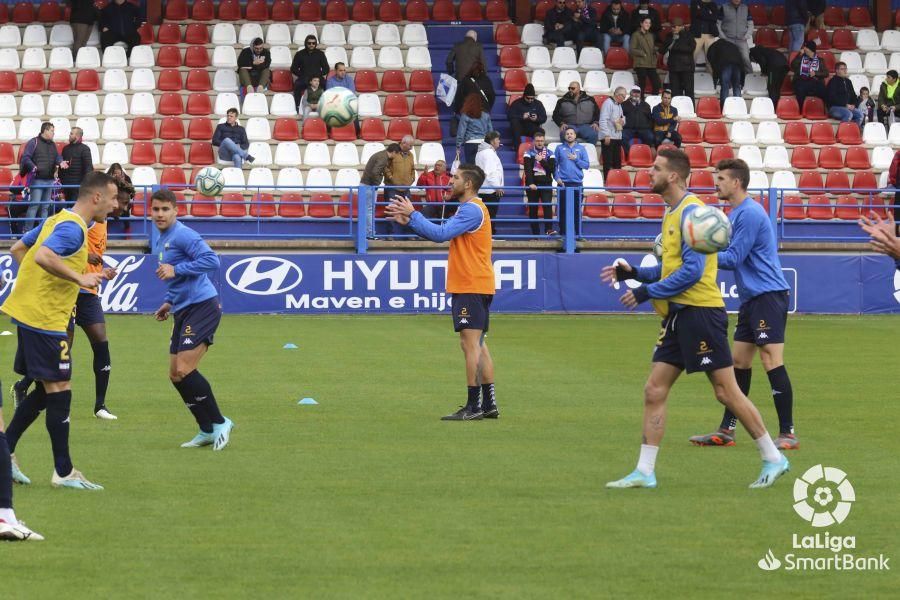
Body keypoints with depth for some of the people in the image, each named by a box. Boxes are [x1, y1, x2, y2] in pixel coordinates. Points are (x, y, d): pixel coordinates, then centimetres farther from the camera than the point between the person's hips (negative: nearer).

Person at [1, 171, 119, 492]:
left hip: (29, 313, 10)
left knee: (46, 390, 15)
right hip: (45, 320, -10)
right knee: (59, 390, -4)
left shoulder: (59, 220, 14)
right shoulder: (73, 227, -17)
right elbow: (43, 256, -33)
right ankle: (64, 472, 0)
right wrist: (80, 278, -33)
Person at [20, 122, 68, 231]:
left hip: (50, 180, 7)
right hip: (37, 180, -7)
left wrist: (61, 162, -11)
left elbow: (57, 156, 13)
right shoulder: (33, 142, -3)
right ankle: (28, 231, -11)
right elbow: (26, 157, -9)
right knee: (34, 204, -12)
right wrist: (33, 166, -26)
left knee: (45, 206, 10)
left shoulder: (53, 144, 18)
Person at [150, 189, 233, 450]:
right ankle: (208, 431, 14)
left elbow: (211, 260, -23)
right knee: (176, 375, 7)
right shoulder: (159, 242, 19)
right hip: (183, 312, 10)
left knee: (184, 370, -17)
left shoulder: (183, 235, -12)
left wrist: (176, 269, -23)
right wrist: (169, 303, 20)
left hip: (202, 306, -10)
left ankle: (219, 422, -4)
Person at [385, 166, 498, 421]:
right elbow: (441, 233, 21)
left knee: (470, 343, -10)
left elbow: (441, 233, -22)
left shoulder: (472, 210, -15)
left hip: (471, 287, -11)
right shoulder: (469, 209, 19)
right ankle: (489, 404, 15)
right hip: (476, 286, 11)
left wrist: (412, 215, -13)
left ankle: (474, 406, -10)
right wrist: (408, 221, 13)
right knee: (478, 346, 12)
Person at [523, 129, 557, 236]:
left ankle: (549, 229, -24)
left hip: (546, 184, 0)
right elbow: (527, 170, -9)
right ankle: (535, 234, 6)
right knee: (533, 209, 2)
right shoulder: (529, 153, 2)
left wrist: (542, 160, -13)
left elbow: (552, 169, -3)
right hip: (532, 185, 0)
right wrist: (530, 183, -21)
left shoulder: (549, 153, 7)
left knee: (548, 205, -17)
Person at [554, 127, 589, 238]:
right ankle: (562, 233, 5)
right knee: (562, 210, 0)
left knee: (577, 210, 1)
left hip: (577, 183, 1)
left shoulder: (581, 148, 8)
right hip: (563, 183, -1)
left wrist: (576, 159, -11)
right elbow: (554, 165, 4)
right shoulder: (559, 148, 6)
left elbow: (586, 165, 3)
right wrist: (557, 177, -8)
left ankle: (577, 233, 6)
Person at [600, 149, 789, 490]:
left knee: (726, 392, -4)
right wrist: (633, 273, 12)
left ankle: (773, 459, 6)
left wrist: (646, 292, -17)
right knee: (654, 391, 4)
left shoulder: (691, 212, -14)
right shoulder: (672, 214, 16)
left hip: (700, 311, -9)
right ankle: (644, 472, 6)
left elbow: (692, 270, -20)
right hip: (678, 315, 9)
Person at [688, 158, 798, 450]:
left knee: (772, 361, -12)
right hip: (752, 299, 11)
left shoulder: (750, 213, -15)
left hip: (769, 295, -11)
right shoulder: (736, 213, 17)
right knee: (739, 363, 11)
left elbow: (733, 259, -17)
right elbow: (733, 255, 19)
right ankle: (726, 431, 16)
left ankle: (787, 434, -11)